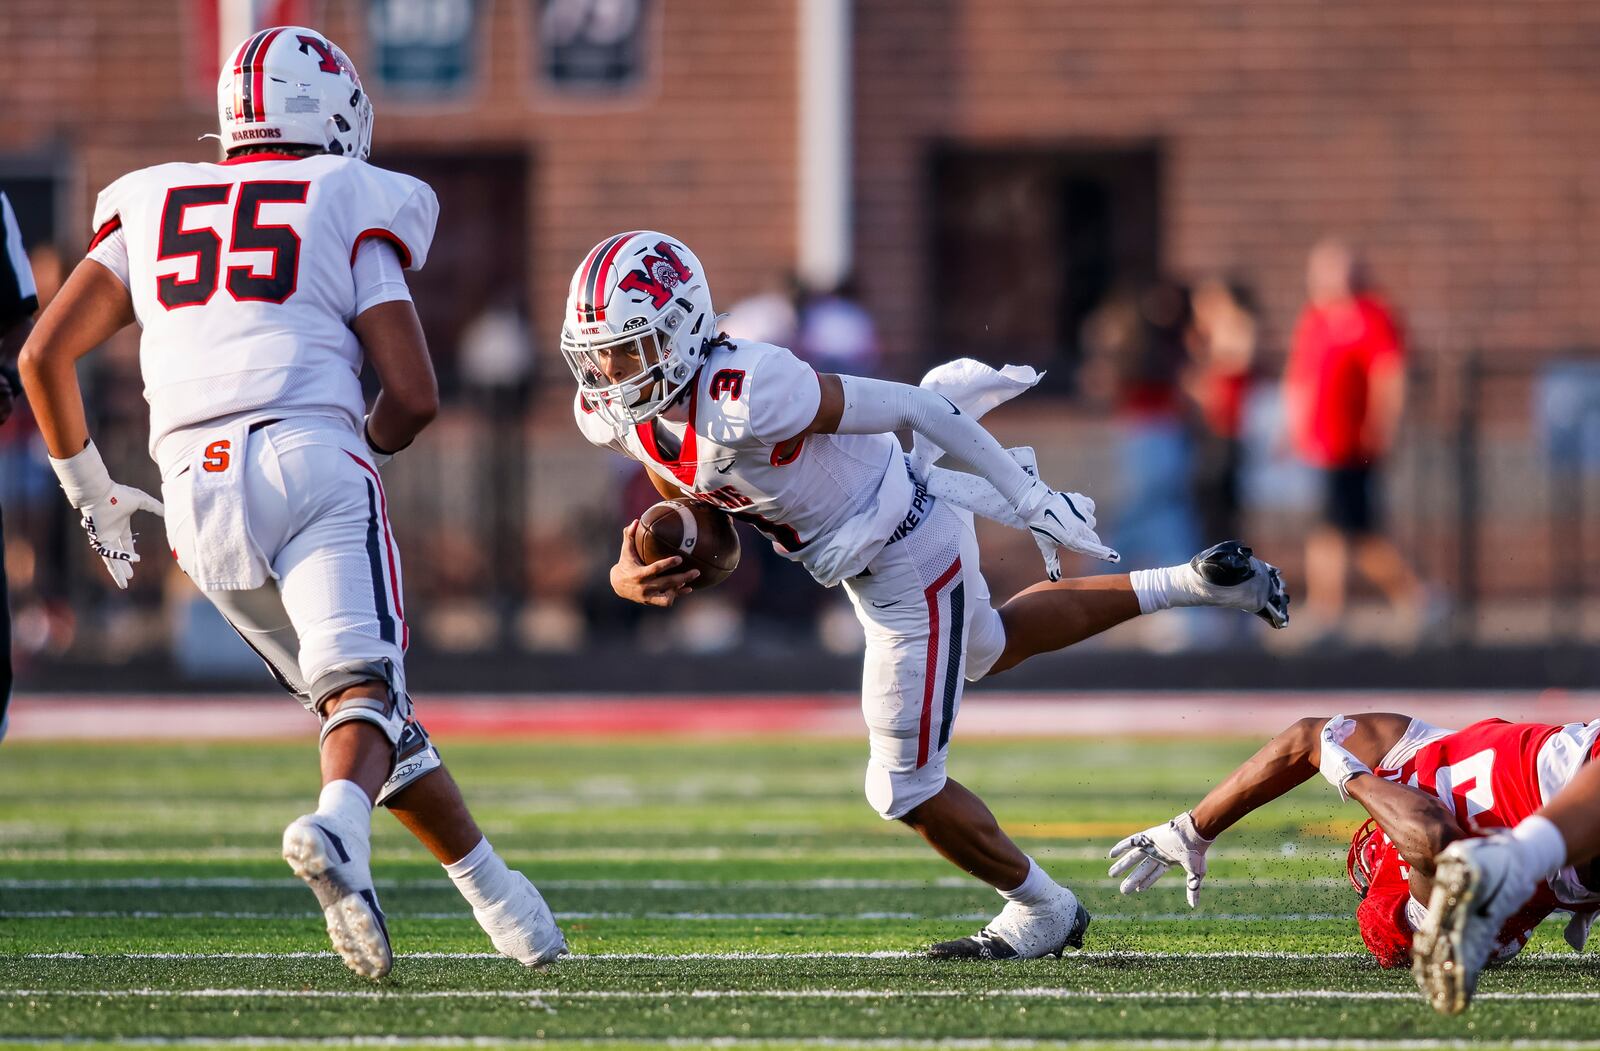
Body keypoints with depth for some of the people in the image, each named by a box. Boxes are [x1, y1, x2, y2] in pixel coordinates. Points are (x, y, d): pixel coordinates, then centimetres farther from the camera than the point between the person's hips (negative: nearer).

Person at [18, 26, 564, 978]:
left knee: (355, 696, 16)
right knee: (363, 686, -14)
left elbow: (46, 353, 17)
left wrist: (90, 491, 27)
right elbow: (414, 397, 4)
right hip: (310, 457, -4)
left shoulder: (152, 206, 23)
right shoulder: (352, 206, 11)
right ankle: (336, 822, -45)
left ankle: (492, 888, 15)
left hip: (198, 493, 4)